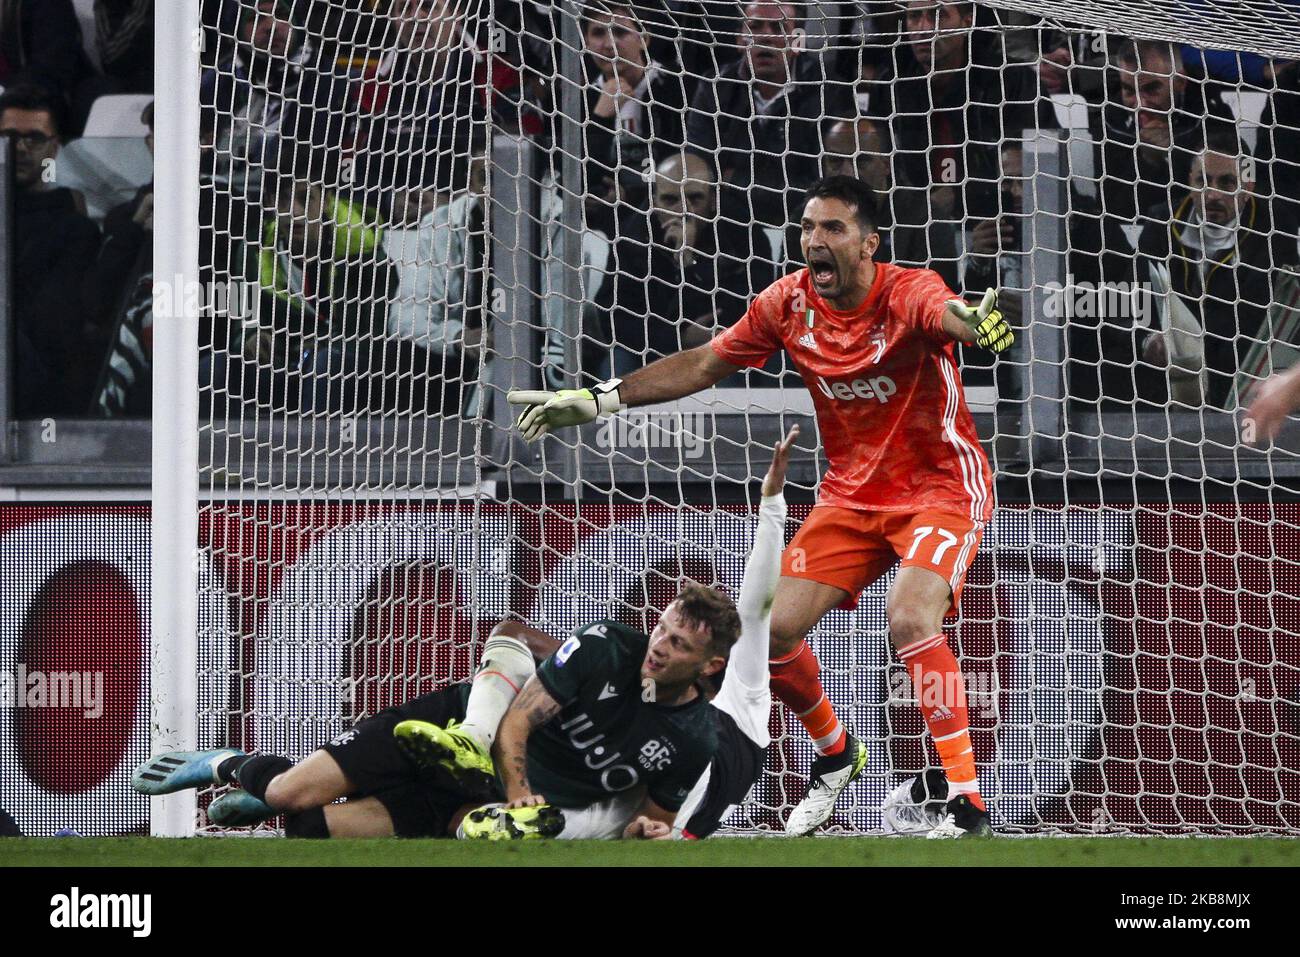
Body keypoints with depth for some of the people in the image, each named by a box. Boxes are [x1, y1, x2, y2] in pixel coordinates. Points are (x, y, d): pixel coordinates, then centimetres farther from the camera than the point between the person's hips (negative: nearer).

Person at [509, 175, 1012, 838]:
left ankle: (966, 803, -22)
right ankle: (834, 755, 27)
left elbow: (947, 315, -47)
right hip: (850, 493, 6)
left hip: (941, 486, -6)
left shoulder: (908, 294, -23)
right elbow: (704, 364, 5)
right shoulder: (790, 302, -6)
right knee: (772, 629, -3)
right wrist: (598, 400, 1)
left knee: (911, 619, -30)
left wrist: (972, 322, -72)